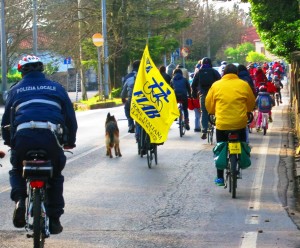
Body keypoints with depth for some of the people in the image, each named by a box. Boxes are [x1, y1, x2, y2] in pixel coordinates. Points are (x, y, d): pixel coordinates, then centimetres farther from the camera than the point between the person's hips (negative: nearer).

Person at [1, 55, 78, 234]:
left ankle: (19, 199, -3)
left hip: (23, 136, 0)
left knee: (17, 170, 26)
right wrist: (70, 141, 32)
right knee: (56, 174, 22)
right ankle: (54, 219, 15)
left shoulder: (16, 90, 20)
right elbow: (70, 117, 21)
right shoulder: (56, 88, 21)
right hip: (51, 137, 0)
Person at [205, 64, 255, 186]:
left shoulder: (216, 85, 2)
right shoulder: (243, 85, 2)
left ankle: (220, 177, 15)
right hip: (240, 122, 0)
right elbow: (251, 103, 12)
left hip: (222, 123, 1)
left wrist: (214, 112, 29)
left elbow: (208, 104, 9)